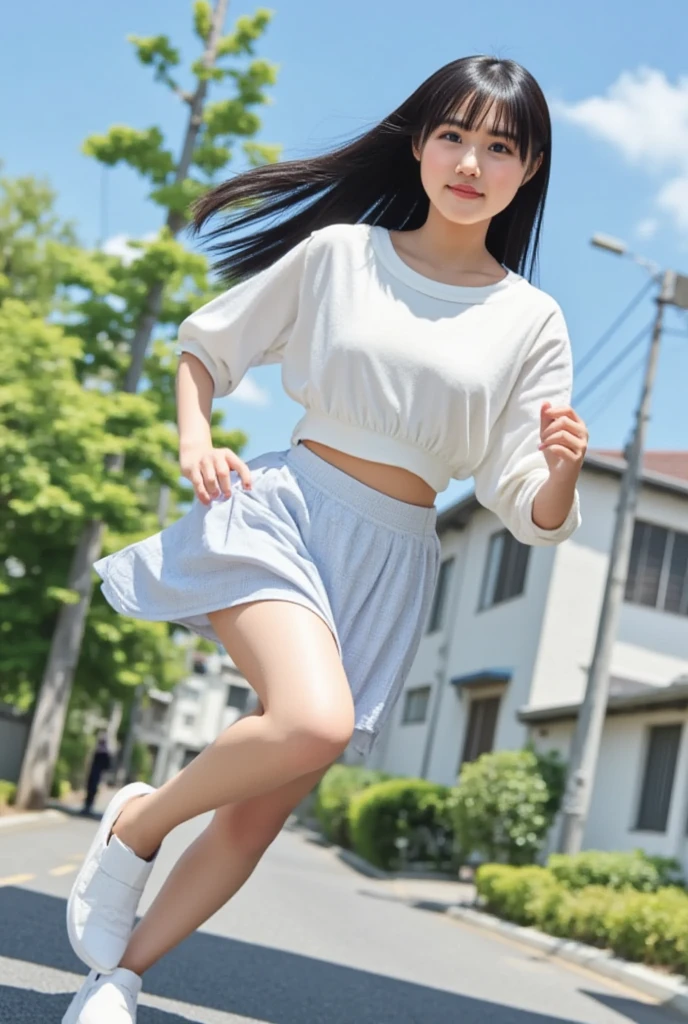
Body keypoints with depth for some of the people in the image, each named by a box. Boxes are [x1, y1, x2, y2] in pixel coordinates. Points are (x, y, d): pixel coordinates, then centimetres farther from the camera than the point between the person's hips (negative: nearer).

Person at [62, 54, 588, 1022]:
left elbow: (530, 511, 2)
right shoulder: (338, 253, 3)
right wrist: (194, 438, -6)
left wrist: (562, 471, -21)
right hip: (285, 504, -2)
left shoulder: (531, 321, 4)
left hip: (394, 561, 3)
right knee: (315, 719, -31)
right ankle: (135, 823, -3)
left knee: (261, 812, 4)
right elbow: (206, 343, 13)